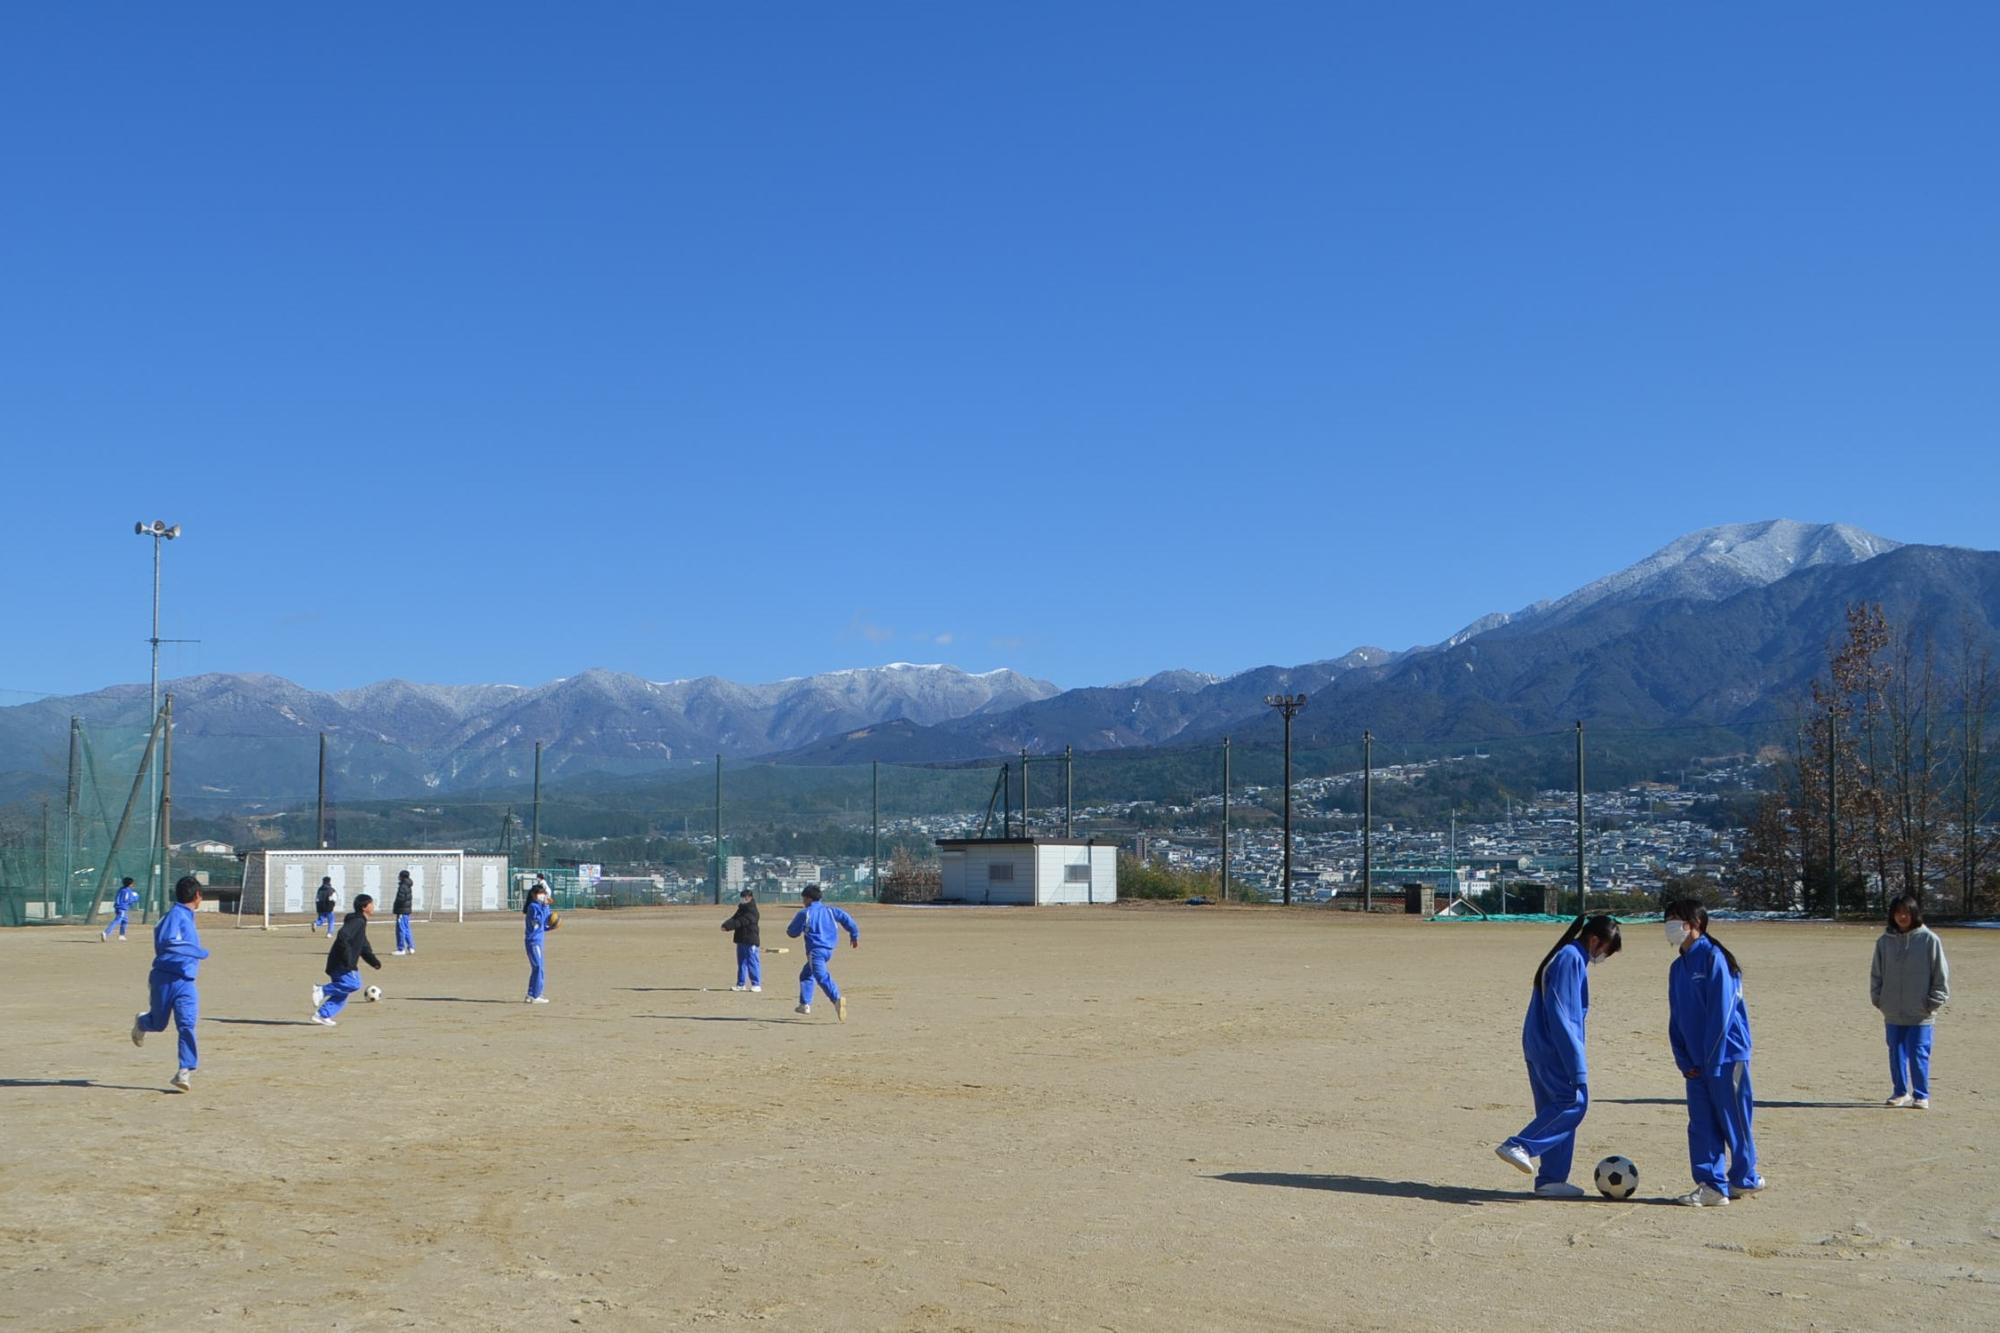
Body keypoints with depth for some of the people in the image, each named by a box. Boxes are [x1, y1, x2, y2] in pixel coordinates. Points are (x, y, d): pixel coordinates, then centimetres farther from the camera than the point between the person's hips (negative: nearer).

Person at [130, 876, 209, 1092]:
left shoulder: (188, 917, 14)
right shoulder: (176, 914, -12)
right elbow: (167, 941, -27)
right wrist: (197, 952, -26)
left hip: (186, 982, 6)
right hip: (165, 979, -6)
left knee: (187, 1024, -10)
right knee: (158, 1024, 12)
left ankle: (185, 1071, -10)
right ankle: (141, 1022, 47)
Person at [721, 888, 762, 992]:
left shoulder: (751, 911, -14)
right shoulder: (741, 909, 14)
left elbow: (740, 922, -23)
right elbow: (734, 919, 4)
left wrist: (728, 927, -28)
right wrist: (725, 925, -16)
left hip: (751, 941, -9)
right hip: (741, 940, 9)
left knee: (753, 963, -6)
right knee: (741, 963, 14)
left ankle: (756, 985, -3)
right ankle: (741, 984, 22)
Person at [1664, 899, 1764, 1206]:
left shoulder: (1713, 957, -12)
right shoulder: (1678, 967, 13)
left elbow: (1721, 1012, -16)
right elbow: (1676, 1018, 15)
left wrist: (1711, 1060, -15)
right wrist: (1683, 1060, 4)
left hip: (1726, 1056, -7)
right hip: (1698, 1062, 7)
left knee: (1733, 1120, 4)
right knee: (1701, 1124, 6)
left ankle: (1745, 1179, 19)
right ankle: (1712, 1186, 10)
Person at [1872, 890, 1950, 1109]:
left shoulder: (1929, 940, -4)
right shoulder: (1885, 941, 5)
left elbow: (1941, 974, -1)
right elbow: (1876, 972, 13)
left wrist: (1933, 1002, -5)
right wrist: (1877, 998, 5)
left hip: (1920, 1013, -3)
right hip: (1893, 1013, 3)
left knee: (1919, 1054, -2)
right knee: (1896, 1053, 10)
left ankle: (1921, 1095, 9)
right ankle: (1900, 1092, 22)